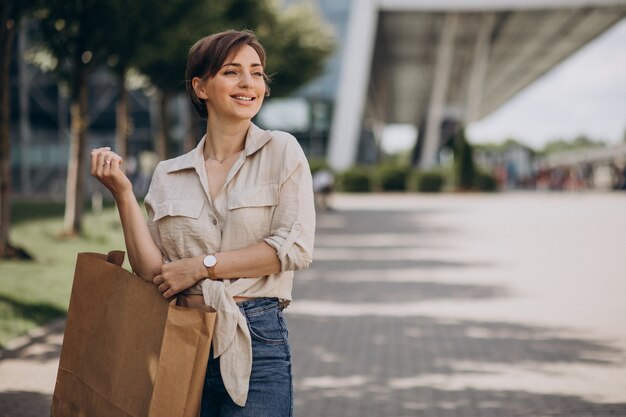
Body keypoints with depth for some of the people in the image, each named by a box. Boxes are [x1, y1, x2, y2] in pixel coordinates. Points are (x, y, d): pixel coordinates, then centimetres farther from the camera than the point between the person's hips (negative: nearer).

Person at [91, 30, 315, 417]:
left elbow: (295, 247, -8)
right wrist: (123, 194, -5)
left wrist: (201, 265, -9)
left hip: (256, 341, -2)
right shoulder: (168, 175, 9)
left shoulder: (281, 151, 2)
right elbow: (152, 274, 1)